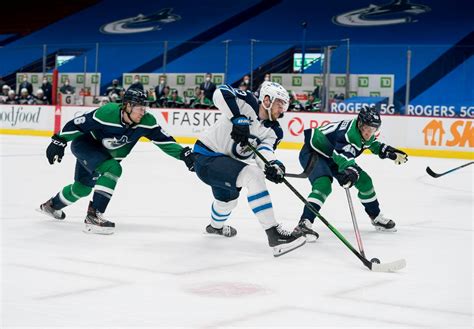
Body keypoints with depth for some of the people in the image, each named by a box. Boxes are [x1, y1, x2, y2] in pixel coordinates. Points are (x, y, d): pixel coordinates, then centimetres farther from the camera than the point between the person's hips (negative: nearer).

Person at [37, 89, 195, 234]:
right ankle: (93, 216, -27)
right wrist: (59, 141, -27)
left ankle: (52, 206, 51)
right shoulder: (107, 113, -36)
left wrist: (183, 153, -31)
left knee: (82, 188, 22)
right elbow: (77, 124, -27)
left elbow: (164, 140, -20)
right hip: (84, 144, -7)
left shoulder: (146, 121, -24)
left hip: (105, 154, 7)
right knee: (112, 169, -31)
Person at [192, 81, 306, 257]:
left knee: (228, 199, 36)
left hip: (225, 161, 10)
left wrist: (272, 165, -40)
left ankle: (216, 226, 72)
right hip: (206, 158, -10)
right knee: (253, 175, -30)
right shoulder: (247, 103, -17)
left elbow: (264, 151, -18)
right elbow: (221, 92, -31)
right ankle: (274, 234, -32)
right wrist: (238, 119, -37)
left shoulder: (274, 131, 0)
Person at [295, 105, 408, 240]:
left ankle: (376, 218, 28)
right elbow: (344, 153, -54)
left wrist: (389, 151, 6)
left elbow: (373, 144, 19)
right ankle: (304, 224, -36)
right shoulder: (350, 131, -35)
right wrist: (352, 169, -72)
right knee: (324, 185, -34)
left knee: (364, 180, 9)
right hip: (312, 152, -9)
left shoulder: (366, 133, -6)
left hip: (333, 157, 9)